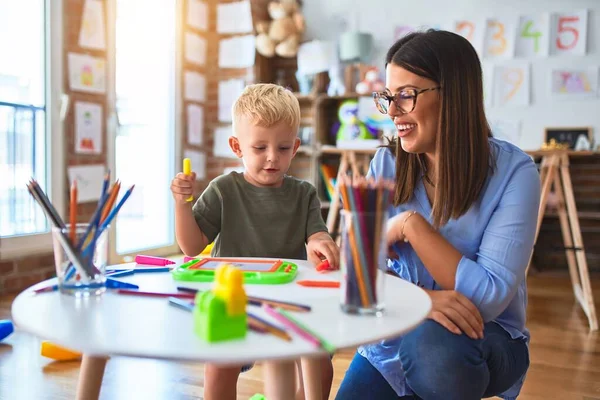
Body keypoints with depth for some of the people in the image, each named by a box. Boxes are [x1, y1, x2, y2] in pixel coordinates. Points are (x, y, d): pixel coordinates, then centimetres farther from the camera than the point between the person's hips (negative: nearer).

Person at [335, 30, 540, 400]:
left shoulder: (513, 171, -16)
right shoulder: (387, 164, -6)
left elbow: (490, 297, -21)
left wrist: (410, 225, -22)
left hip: (486, 338, -3)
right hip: (398, 333, 4)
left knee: (433, 343, -34)